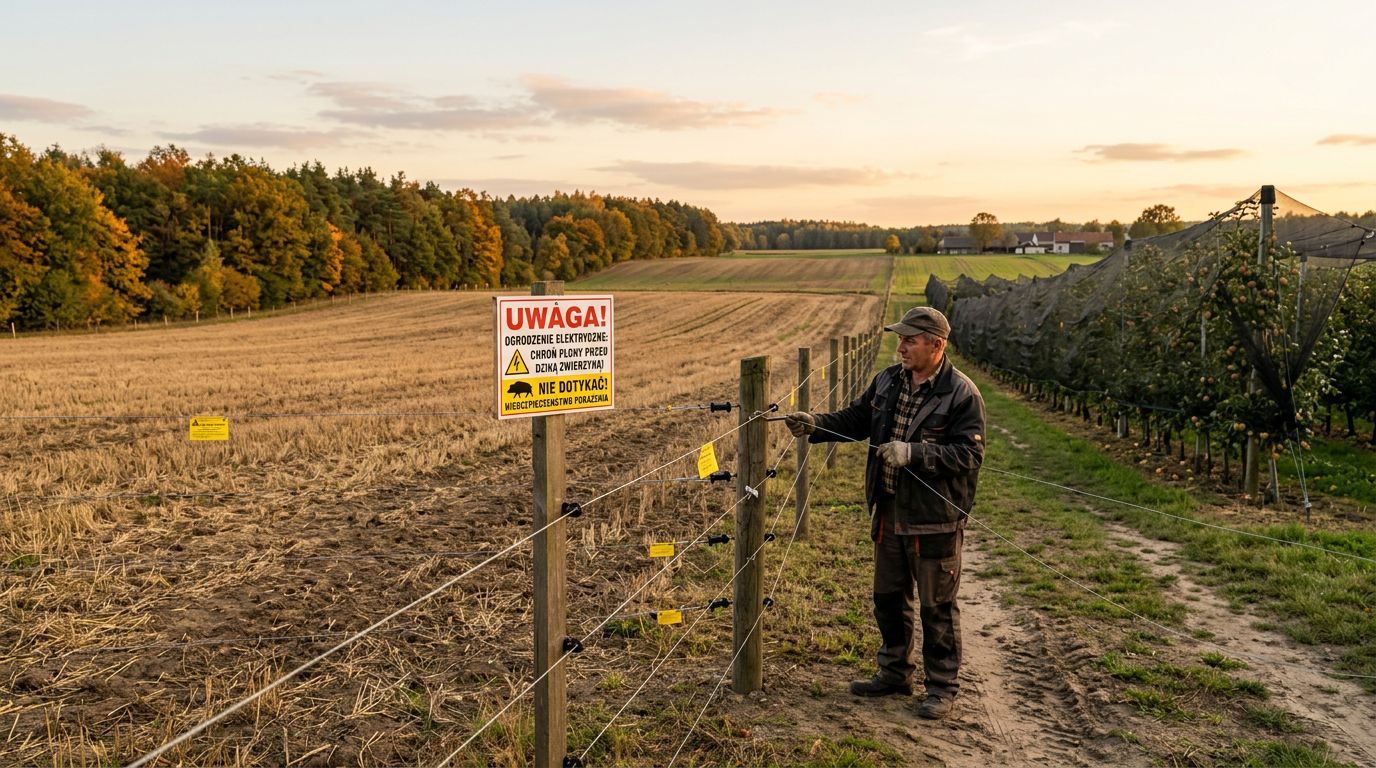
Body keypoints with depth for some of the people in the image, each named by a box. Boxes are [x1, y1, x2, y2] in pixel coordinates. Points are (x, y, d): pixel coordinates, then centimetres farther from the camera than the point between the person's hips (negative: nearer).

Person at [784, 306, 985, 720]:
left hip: (935, 519, -7)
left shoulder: (962, 394, -15)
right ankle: (895, 672, 37)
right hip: (890, 514, 7)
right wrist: (815, 424, -5)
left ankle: (942, 687, 22)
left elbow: (968, 454, -19)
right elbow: (855, 419, 11)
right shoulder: (887, 381, 5)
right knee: (889, 598, 19)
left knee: (937, 606, 6)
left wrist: (913, 453, -28)